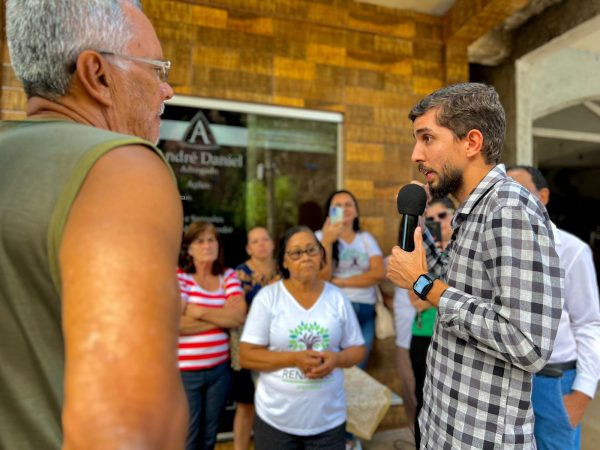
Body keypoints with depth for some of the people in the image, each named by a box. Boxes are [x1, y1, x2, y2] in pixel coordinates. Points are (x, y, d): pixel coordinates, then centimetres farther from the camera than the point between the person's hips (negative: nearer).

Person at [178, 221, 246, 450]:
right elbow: (178, 323, -20)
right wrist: (222, 317, -12)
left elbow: (239, 315, -9)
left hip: (220, 369, 4)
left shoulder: (229, 276, 3)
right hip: (186, 372, -3)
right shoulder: (178, 276, -8)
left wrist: (200, 312, -15)